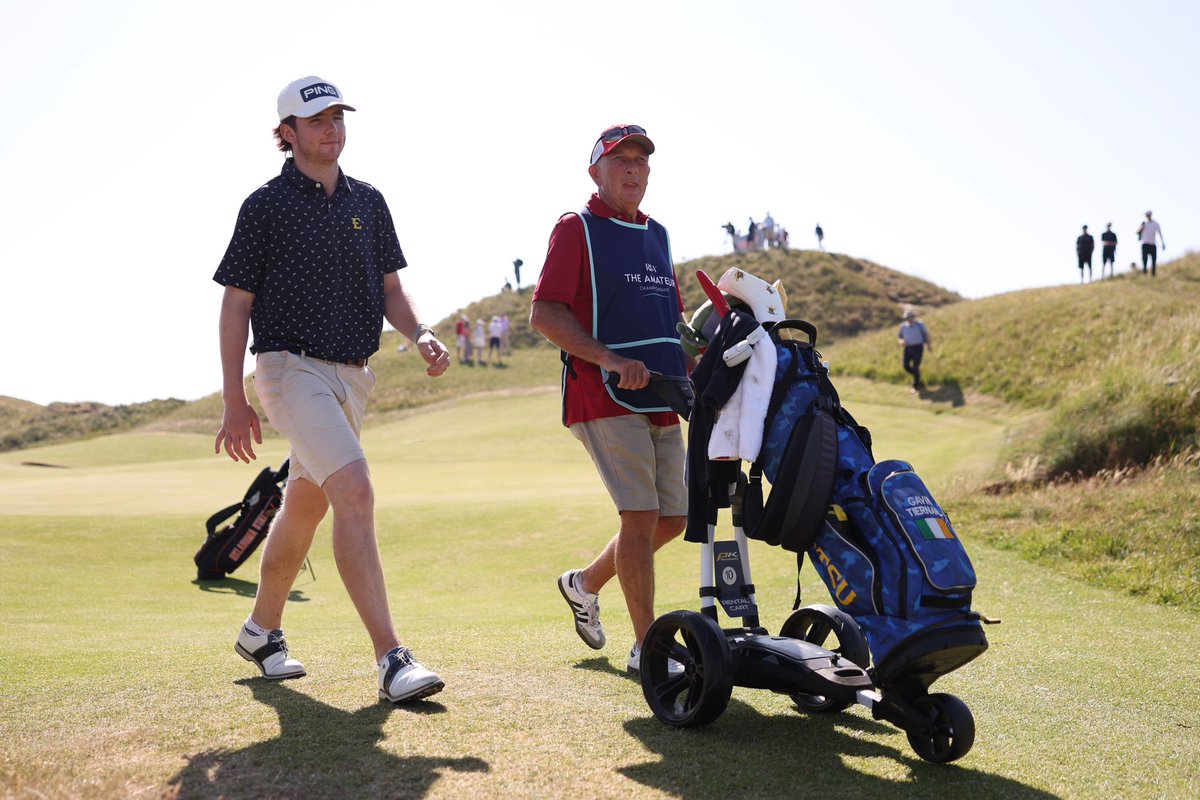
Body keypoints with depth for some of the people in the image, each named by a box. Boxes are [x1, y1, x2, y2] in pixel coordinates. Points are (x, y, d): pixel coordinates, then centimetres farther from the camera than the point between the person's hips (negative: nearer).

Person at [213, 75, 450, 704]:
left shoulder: (368, 202, 13)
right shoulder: (266, 205, -2)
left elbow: (389, 288, 16)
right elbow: (236, 304, -1)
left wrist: (420, 335, -6)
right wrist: (234, 402, -4)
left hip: (353, 375, 7)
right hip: (293, 369, -6)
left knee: (306, 507, 16)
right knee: (355, 491, -23)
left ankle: (262, 630, 35)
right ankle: (392, 659, -26)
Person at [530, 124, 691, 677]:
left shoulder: (657, 235, 21)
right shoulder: (577, 230, -1)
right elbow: (544, 314, -10)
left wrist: (695, 373, 12)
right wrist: (613, 361, -19)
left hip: (663, 401, 7)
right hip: (604, 399, -7)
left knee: (673, 517, 9)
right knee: (641, 514, -12)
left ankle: (586, 583, 31)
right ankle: (646, 647, -2)